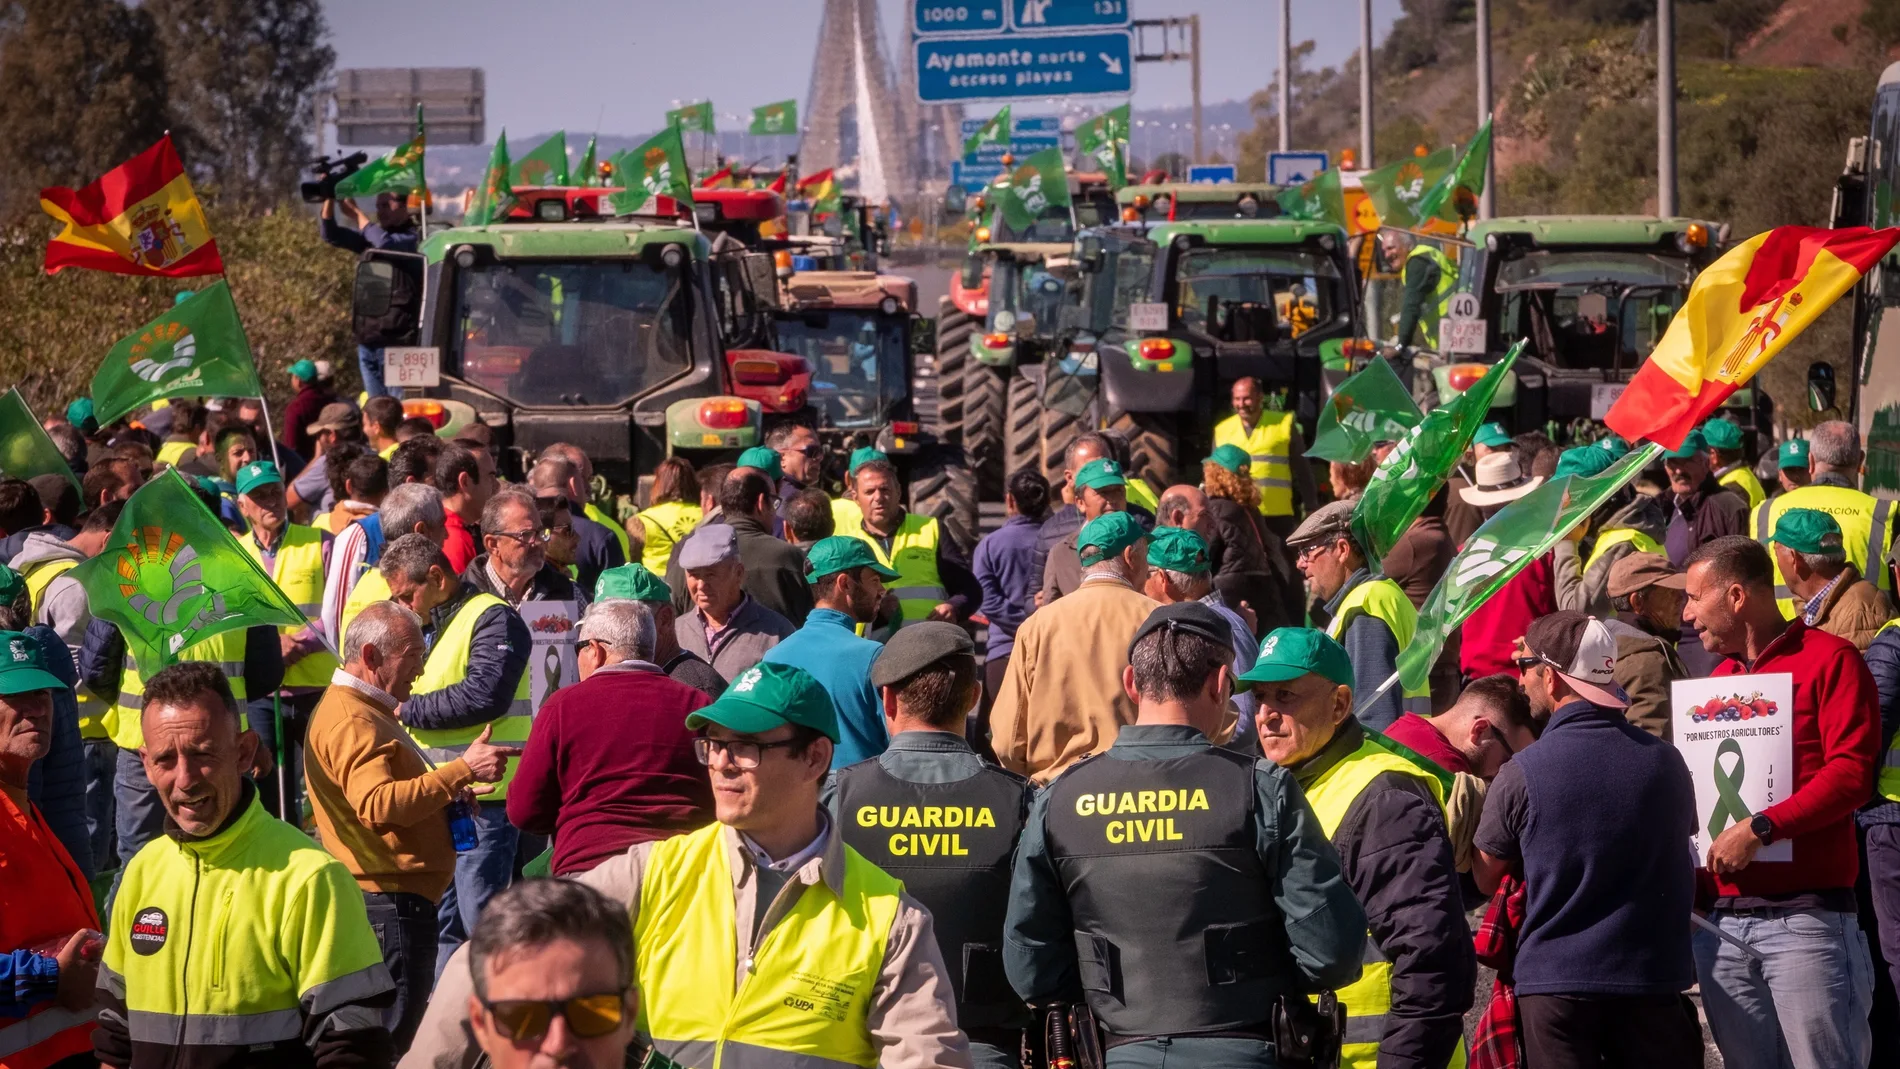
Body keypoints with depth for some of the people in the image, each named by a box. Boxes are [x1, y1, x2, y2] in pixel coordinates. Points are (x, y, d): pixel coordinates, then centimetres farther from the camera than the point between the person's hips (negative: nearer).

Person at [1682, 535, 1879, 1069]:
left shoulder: (1828, 659, -2)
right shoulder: (1718, 679, 20)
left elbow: (1852, 773, -12)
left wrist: (1761, 828, -17)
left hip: (1805, 920, -7)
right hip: (1724, 923, 7)